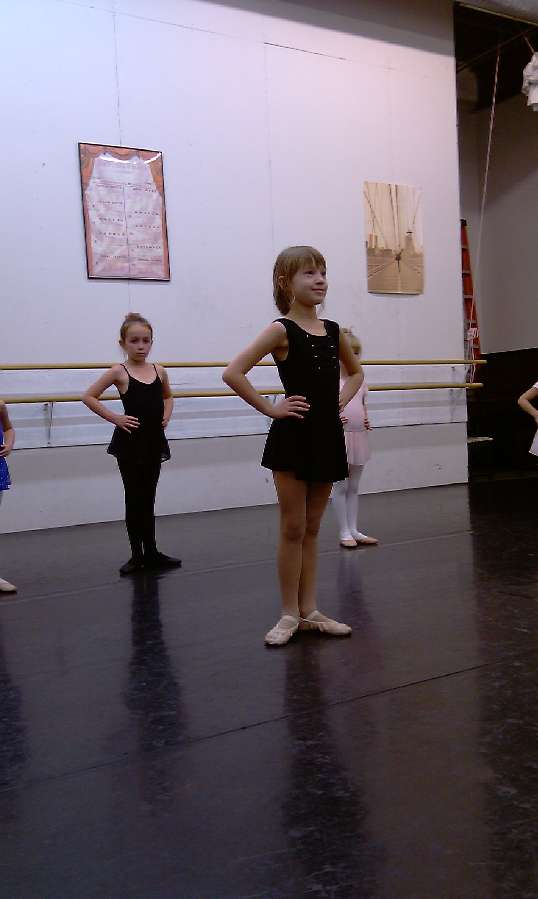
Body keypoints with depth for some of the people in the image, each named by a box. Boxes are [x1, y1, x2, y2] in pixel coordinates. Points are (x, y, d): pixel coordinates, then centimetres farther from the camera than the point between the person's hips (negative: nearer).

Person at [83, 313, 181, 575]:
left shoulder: (159, 371, 4)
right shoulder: (119, 372, -8)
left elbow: (168, 396, 23)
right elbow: (89, 397, -9)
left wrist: (166, 415, 5)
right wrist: (115, 418, -13)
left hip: (154, 441, 4)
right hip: (130, 443, -4)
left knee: (148, 499, 13)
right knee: (134, 499, 6)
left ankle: (151, 553, 22)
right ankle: (137, 555, 16)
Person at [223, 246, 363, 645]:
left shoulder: (333, 330, 8)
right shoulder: (282, 330, -10)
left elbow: (356, 372, 25)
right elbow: (233, 373, -19)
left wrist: (342, 399, 8)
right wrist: (271, 408, -16)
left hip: (328, 435, 6)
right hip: (294, 437, -6)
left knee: (312, 529, 13)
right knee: (293, 529, 2)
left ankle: (309, 611, 22)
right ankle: (290, 614, 14)